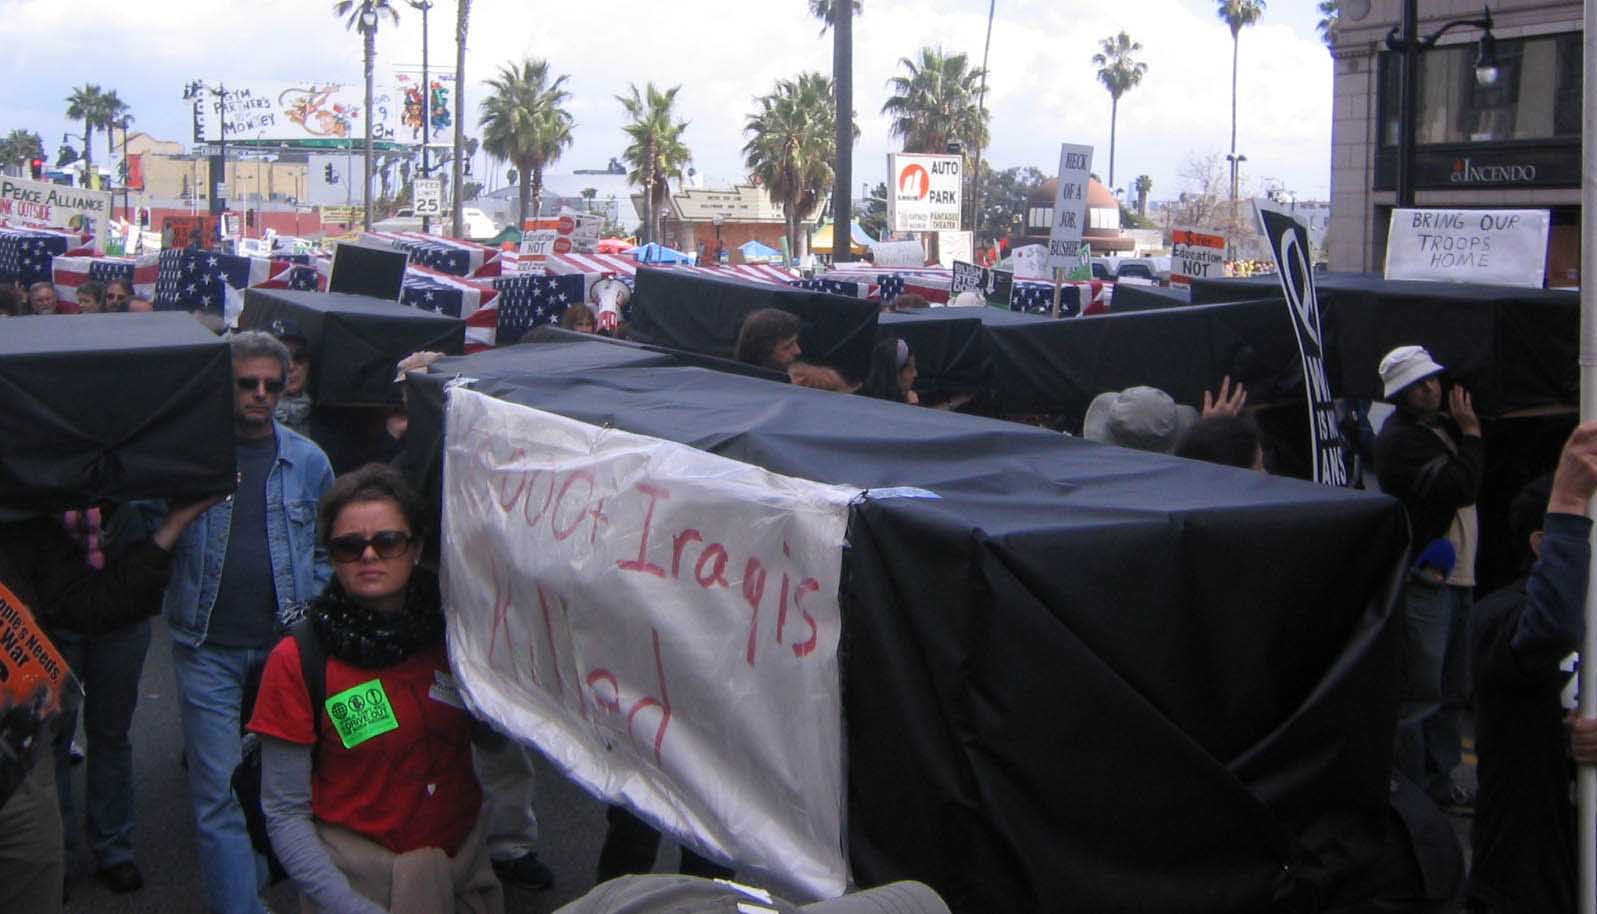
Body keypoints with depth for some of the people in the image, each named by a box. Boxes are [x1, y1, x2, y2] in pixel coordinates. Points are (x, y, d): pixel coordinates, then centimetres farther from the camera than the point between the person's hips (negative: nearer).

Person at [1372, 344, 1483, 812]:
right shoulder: (1399, 439, -14)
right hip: (1422, 583, -9)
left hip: (1458, 578, 9)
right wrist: (1471, 432, -11)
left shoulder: (1443, 426, 15)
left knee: (1452, 692, 14)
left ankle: (1440, 780, 24)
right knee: (1418, 696, -6)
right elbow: (1461, 487, -22)